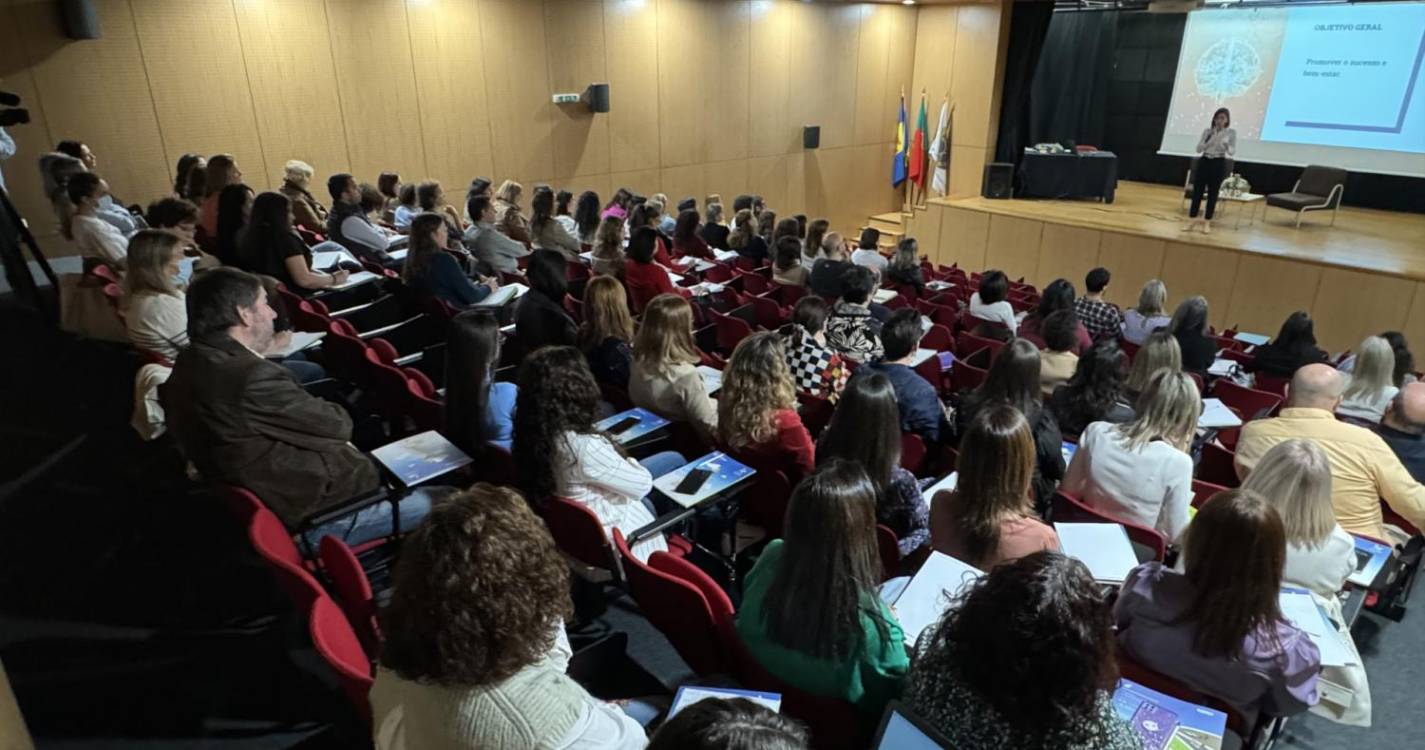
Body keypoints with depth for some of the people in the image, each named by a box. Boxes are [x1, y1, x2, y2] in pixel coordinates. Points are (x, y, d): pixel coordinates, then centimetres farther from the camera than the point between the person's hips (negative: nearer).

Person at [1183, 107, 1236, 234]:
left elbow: (1232, 152, -2)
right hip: (1204, 162, 2)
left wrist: (1224, 145, -20)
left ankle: (1207, 223, 7)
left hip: (1219, 164, -2)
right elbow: (1198, 149, 1)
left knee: (1213, 193, 2)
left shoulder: (1231, 132, 1)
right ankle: (1191, 221, 3)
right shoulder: (1207, 131, 5)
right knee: (1197, 191, -1)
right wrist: (1210, 141, -14)